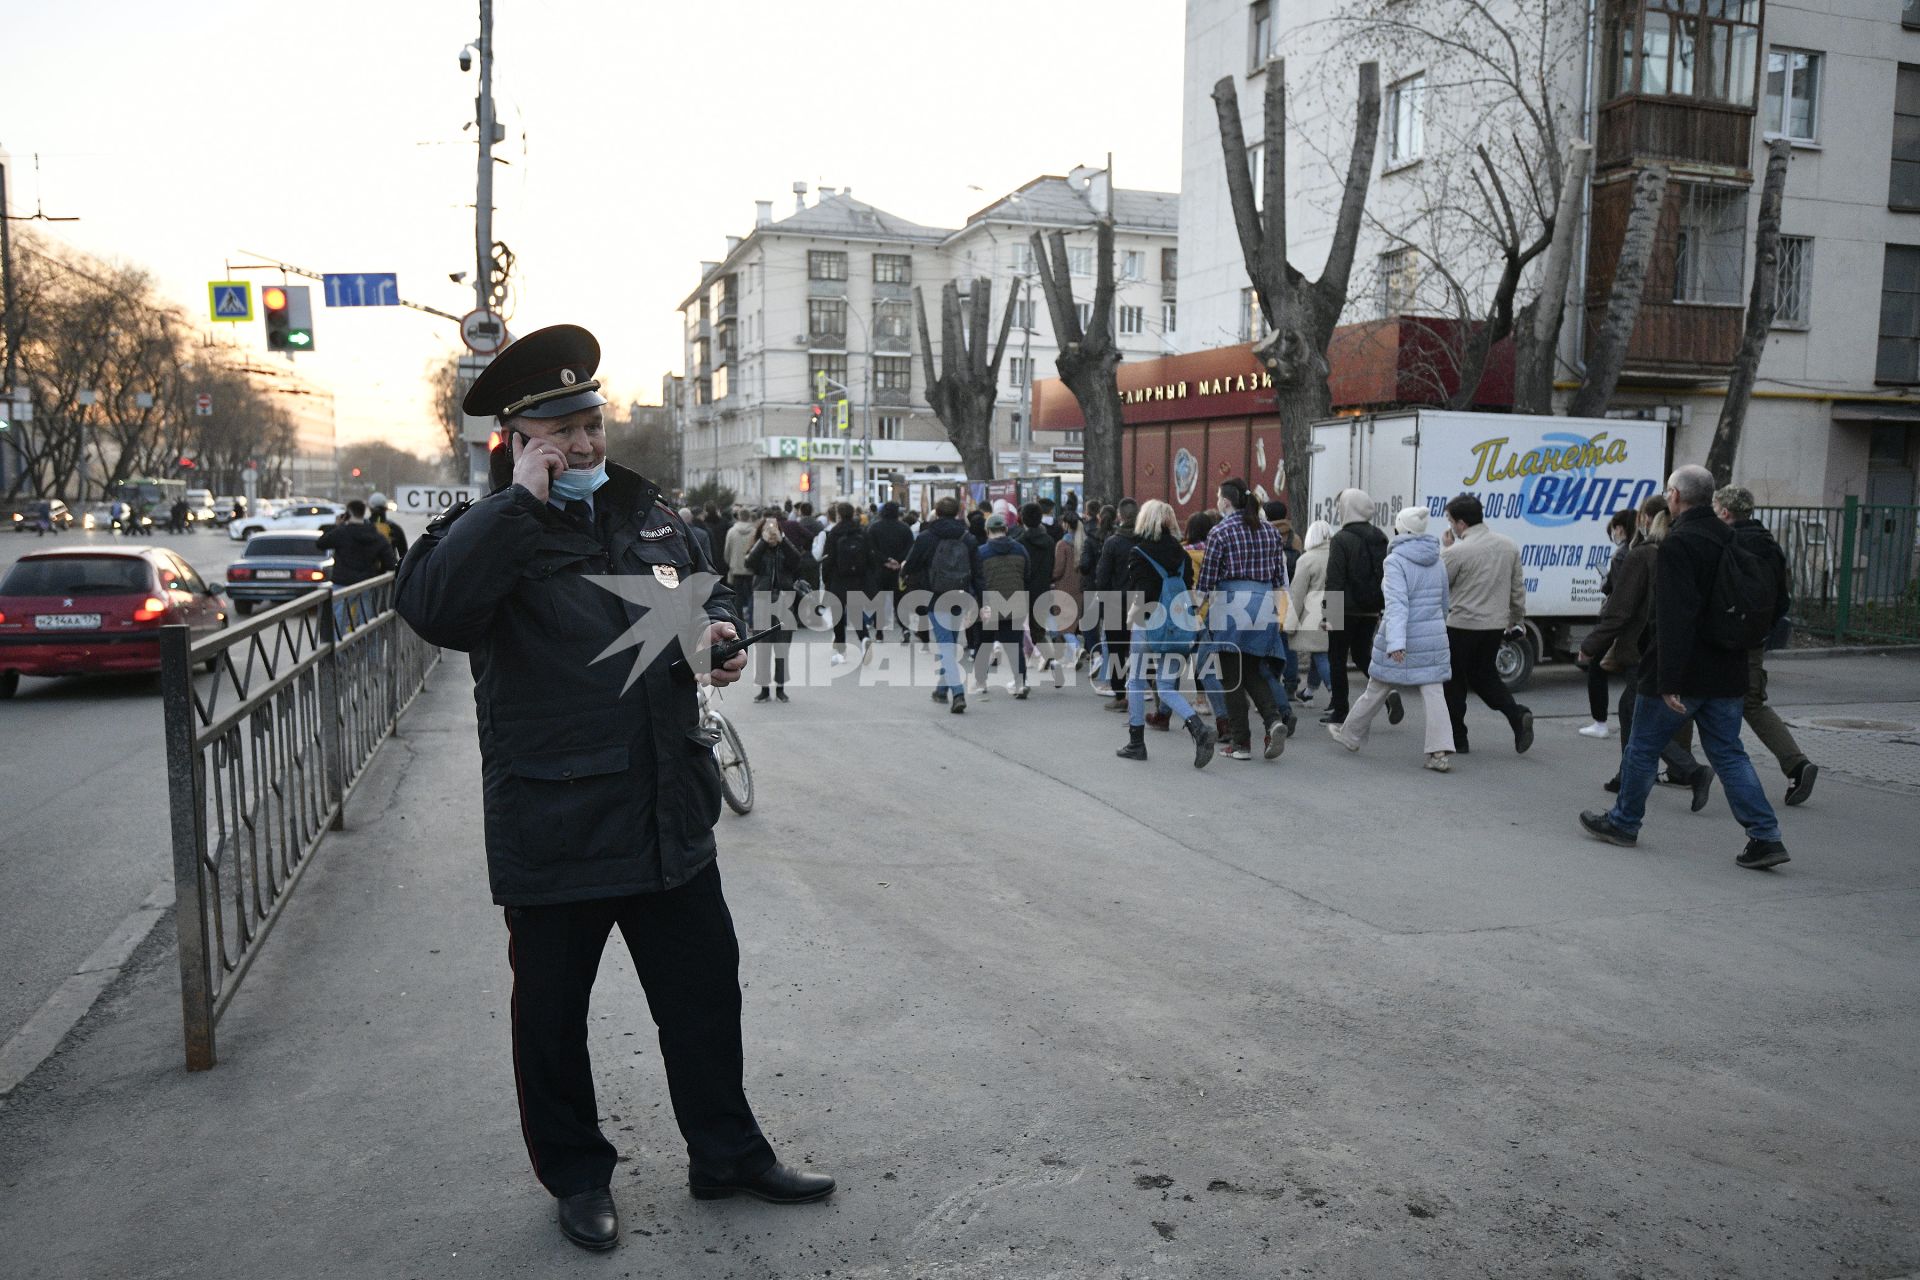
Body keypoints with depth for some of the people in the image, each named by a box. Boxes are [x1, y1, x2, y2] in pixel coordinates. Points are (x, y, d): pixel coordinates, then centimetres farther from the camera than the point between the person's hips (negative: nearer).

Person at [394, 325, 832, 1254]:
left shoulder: (646, 512, 8)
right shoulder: (494, 532, -9)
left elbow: (709, 590, 22)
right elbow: (431, 608, -30)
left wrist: (716, 630, -1)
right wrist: (520, 497, -28)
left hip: (669, 815, 5)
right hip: (553, 827, -4)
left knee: (705, 989, 15)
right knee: (553, 1013, 12)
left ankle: (727, 1154, 34)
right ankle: (576, 1177, 34)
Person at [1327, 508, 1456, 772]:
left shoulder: (1395, 561, -13)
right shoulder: (1436, 562, 8)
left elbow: (1397, 603, -26)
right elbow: (1444, 602, 18)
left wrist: (1395, 642, -35)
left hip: (1401, 642, -5)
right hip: (1434, 638, 5)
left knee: (1376, 691, 10)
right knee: (1434, 694, 1)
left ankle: (1350, 736, 28)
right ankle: (1441, 752, -8)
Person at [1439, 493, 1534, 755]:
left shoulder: (1456, 552, -16)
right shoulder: (1509, 546, 4)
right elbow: (1518, 588, 11)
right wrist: (1517, 620, 22)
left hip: (1461, 626, -6)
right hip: (1495, 626, 6)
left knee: (1454, 683, 8)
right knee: (1484, 675, 22)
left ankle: (1456, 739, 15)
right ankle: (1518, 716, 2)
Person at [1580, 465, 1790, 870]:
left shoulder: (1678, 544, -17)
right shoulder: (1731, 541, 10)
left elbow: (1673, 620, -24)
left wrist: (1668, 681, -25)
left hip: (1686, 673, -7)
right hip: (1727, 674, 7)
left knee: (1643, 748, 9)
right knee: (1729, 753, 10)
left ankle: (1622, 822, 22)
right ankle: (1765, 837, 3)